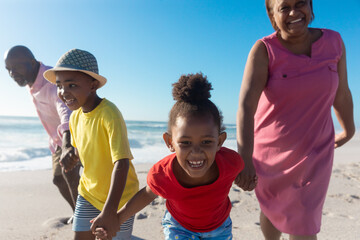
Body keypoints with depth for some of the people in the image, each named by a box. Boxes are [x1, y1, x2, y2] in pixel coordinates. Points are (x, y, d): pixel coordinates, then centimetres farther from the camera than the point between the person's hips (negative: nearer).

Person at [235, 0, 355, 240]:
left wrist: (348, 130, 20)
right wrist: (244, 160, -41)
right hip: (269, 150, -1)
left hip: (313, 152, 1)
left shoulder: (334, 41, -7)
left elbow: (341, 94, 6)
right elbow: (246, 105, -30)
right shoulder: (264, 50, -18)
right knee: (271, 210, 22)